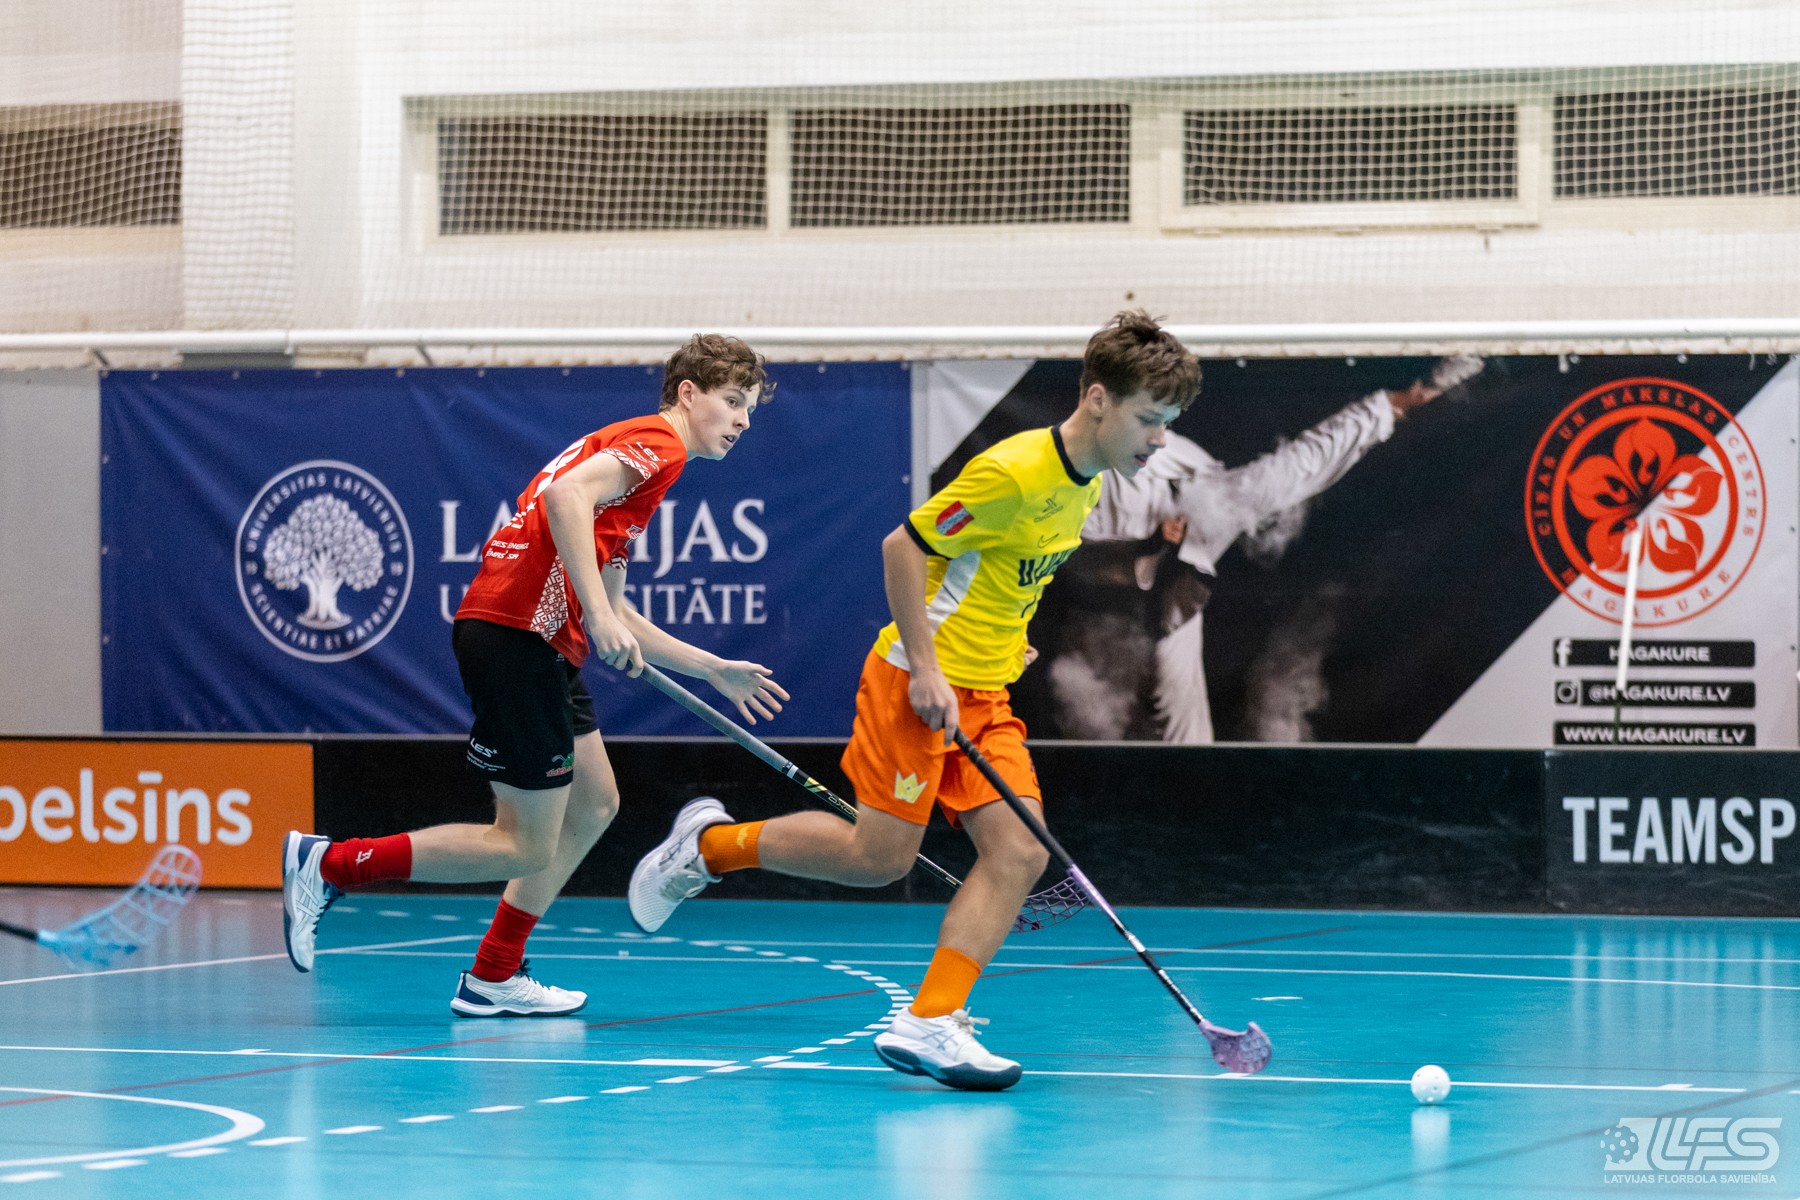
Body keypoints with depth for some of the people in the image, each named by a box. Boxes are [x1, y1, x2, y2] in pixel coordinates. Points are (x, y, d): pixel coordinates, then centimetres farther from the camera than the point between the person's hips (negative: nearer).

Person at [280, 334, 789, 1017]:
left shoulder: (632, 450, 25)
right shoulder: (658, 442, -4)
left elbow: (611, 614, 28)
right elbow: (566, 494, -24)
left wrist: (715, 671, 30)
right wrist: (598, 613, -29)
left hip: (544, 645, 10)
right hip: (516, 634, -10)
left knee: (594, 803, 17)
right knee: (528, 849, -6)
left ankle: (493, 979, 19)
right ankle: (328, 865, -2)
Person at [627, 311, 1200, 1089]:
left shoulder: (1085, 485, 8)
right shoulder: (1014, 472, -19)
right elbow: (903, 546, -17)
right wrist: (927, 668, -18)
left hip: (986, 698, 8)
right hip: (920, 680, -8)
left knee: (1019, 852, -8)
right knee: (880, 855, -9)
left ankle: (930, 1023, -12)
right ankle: (708, 844, 12)